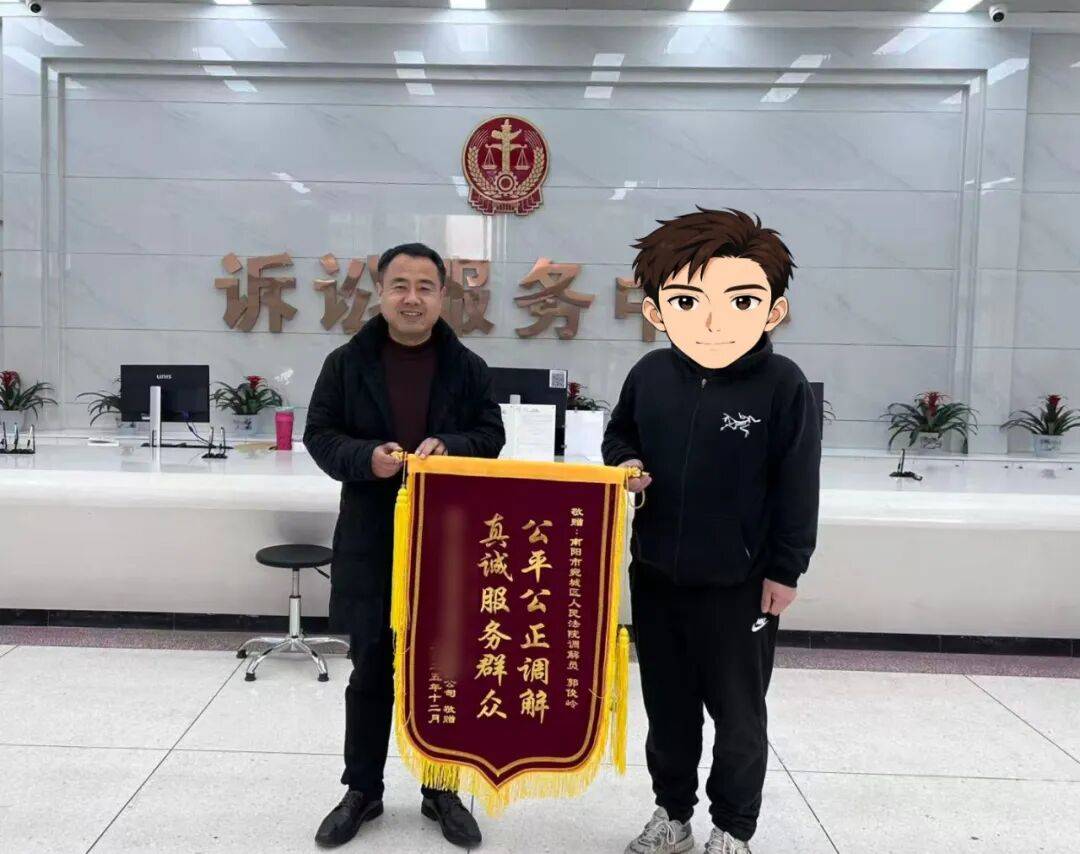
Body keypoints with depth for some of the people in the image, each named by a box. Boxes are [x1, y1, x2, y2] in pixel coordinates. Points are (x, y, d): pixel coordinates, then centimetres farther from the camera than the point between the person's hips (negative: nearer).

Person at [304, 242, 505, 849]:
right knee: (371, 671, 12)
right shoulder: (347, 363, 0)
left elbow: (491, 436, 3)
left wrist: (449, 448, -17)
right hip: (372, 542, 0)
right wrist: (365, 458, -19)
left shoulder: (468, 367, 2)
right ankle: (363, 790, 29)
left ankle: (441, 789, 29)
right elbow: (321, 436, 1)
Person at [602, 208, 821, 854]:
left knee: (739, 716, 13)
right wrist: (624, 464, -7)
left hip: (740, 584, -3)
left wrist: (786, 569, -7)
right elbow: (619, 434, 14)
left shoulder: (783, 385, -15)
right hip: (656, 576, 4)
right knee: (668, 707, 19)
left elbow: (797, 487, -9)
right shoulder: (650, 374, -5)